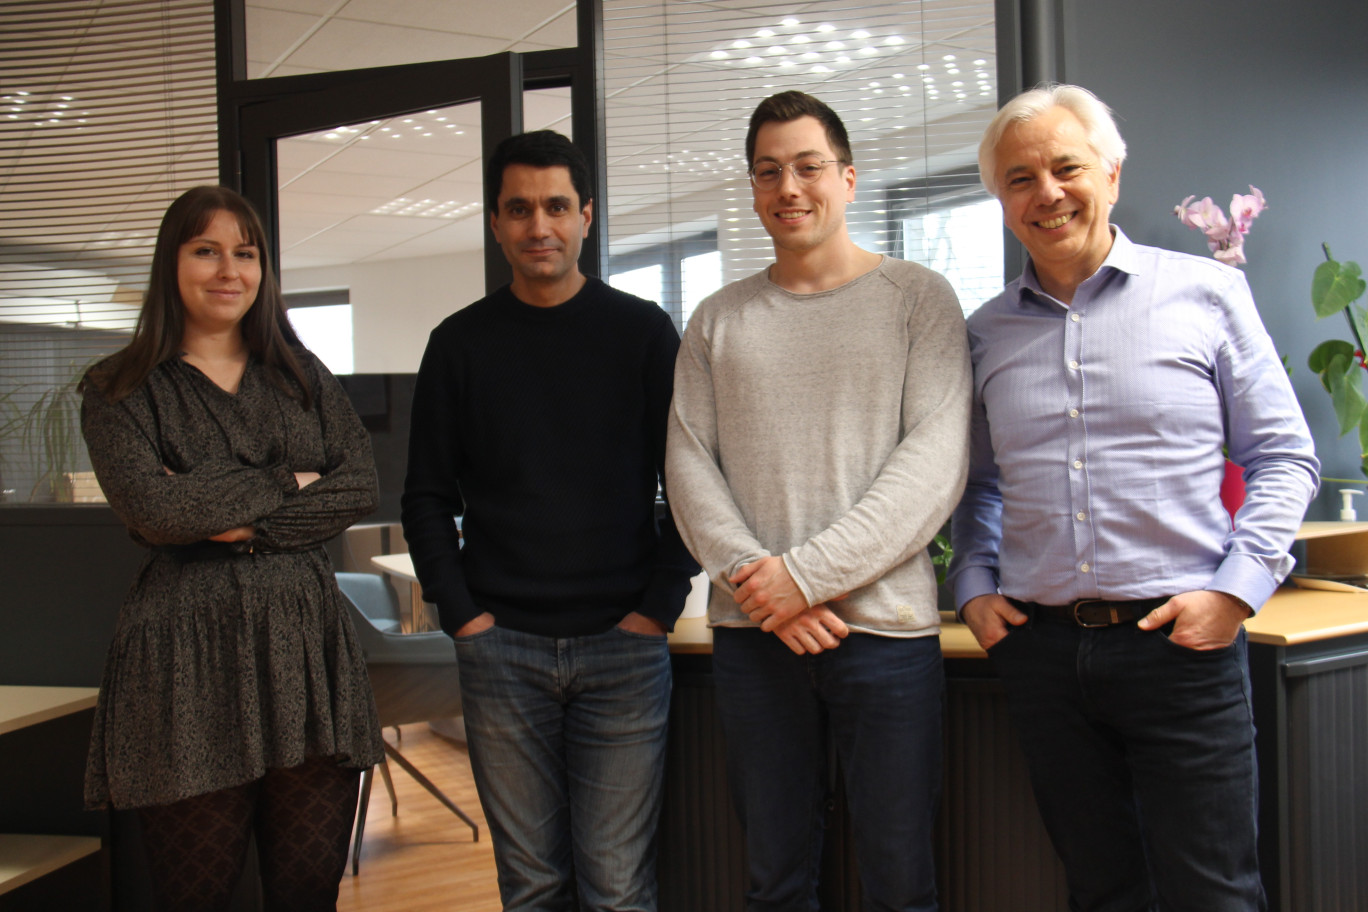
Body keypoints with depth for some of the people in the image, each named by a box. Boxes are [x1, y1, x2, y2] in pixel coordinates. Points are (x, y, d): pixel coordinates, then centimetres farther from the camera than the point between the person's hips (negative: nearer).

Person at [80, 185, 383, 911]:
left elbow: (361, 487, 2)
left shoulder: (302, 376, 15)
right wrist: (285, 483, -4)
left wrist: (247, 525, -9)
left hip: (306, 641, 3)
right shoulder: (121, 390, 5)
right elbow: (152, 509, -12)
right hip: (187, 654, -2)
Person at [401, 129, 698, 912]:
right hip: (501, 648, 2)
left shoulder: (644, 332, 3)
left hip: (624, 645, -1)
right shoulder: (460, 344, 8)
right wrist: (462, 613, -1)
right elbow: (428, 496, 10)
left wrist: (658, 608, -6)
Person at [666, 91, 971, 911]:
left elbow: (936, 462, -7)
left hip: (885, 625, -2)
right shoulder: (718, 320, 13)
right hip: (751, 629, 3)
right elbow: (688, 464, 6)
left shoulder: (917, 297, 3)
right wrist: (755, 576, -10)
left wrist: (808, 572, -13)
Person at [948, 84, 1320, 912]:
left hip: (1181, 641, -2)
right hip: (1041, 648, 3)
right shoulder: (986, 332, 9)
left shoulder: (1206, 292, 0)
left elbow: (1284, 456, 2)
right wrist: (974, 586, 3)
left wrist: (1237, 587, -9)